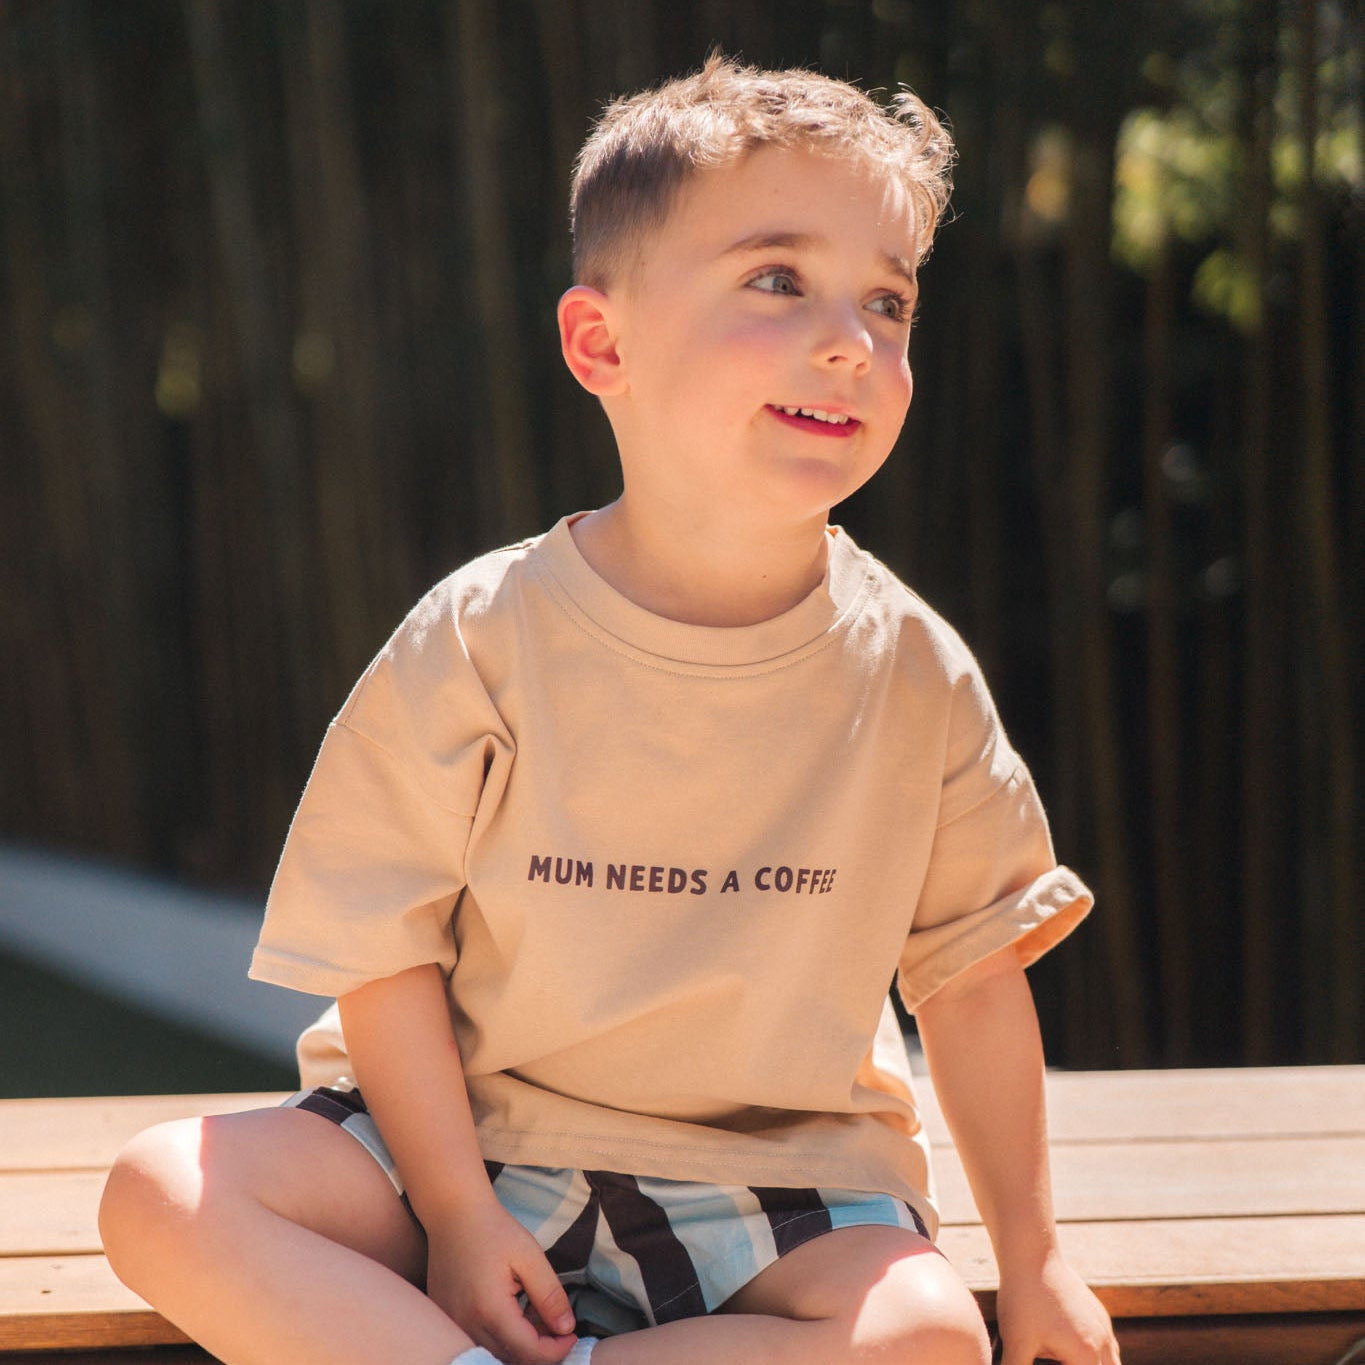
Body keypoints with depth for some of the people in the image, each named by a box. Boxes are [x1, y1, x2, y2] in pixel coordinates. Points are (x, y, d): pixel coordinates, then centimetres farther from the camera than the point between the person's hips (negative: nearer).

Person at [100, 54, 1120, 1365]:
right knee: (164, 1196, -23)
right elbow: (385, 950, -7)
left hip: (765, 1182, 1)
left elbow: (973, 974, 6)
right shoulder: (482, 642, -13)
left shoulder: (915, 677, -5)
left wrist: (1029, 1254, 8)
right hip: (468, 1136, -1)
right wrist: (456, 1213, -14)